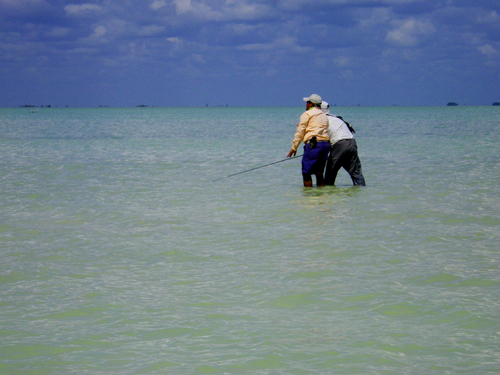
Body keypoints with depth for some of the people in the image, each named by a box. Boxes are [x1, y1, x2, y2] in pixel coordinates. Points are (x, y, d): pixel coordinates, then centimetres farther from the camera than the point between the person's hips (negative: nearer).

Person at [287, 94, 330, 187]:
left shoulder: (307, 114, 1)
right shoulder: (324, 116, 22)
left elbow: (300, 133, -1)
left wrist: (294, 147, 3)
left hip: (313, 144, -7)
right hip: (326, 144, 7)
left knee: (306, 172, -4)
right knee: (319, 172, 10)